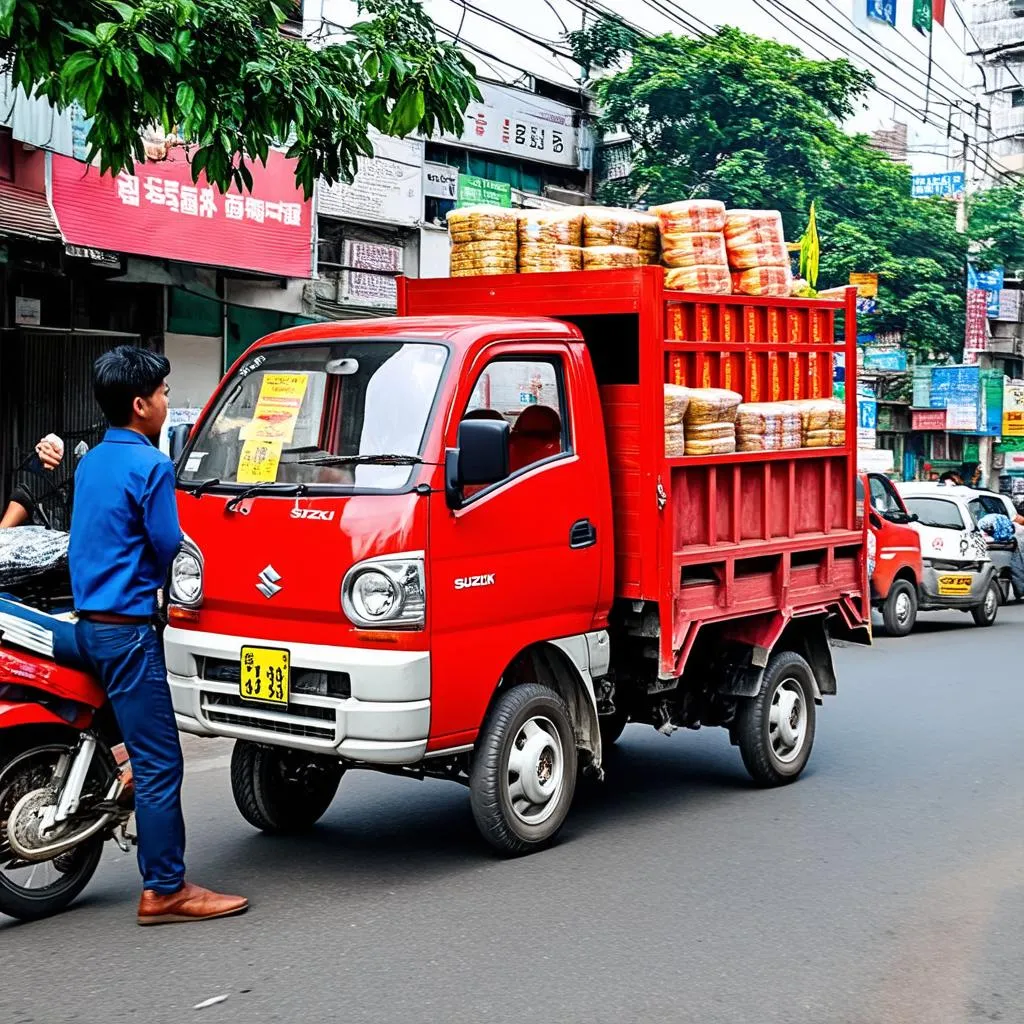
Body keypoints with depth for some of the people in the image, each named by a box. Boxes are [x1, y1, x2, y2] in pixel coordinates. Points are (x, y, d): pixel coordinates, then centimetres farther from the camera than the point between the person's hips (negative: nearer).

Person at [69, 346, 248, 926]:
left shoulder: (91, 463, 14)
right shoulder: (150, 467, -15)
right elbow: (168, 547, -11)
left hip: (91, 620, 10)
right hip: (129, 627, -10)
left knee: (143, 745, 18)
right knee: (159, 762, -7)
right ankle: (166, 890, -5)